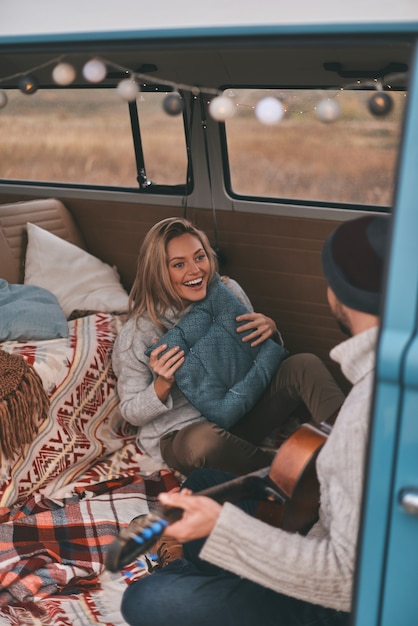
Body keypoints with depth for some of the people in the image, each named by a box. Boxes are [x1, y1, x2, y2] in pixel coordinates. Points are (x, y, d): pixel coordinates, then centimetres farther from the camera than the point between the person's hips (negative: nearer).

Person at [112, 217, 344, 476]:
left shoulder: (228, 292, -5)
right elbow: (132, 413, -5)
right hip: (180, 433, -4)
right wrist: (161, 385, -26)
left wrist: (270, 331, -12)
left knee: (305, 365, -17)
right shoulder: (137, 336, -16)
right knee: (204, 441, -41)